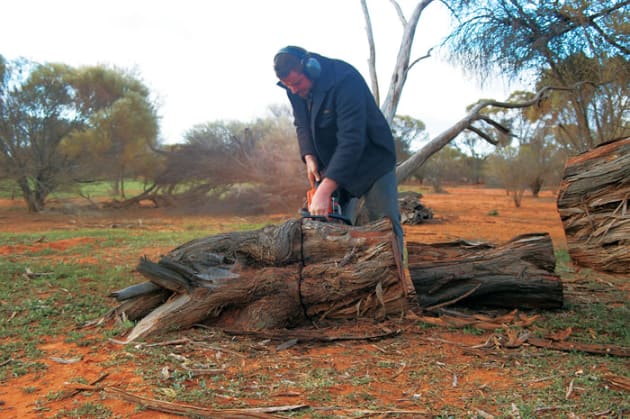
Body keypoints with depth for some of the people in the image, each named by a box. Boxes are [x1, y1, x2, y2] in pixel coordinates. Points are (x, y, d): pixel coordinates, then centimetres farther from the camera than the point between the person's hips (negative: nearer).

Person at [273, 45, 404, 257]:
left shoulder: (345, 80, -31)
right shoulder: (295, 87, -8)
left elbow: (351, 139, -38)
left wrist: (324, 192, -43)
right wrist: (309, 158, -12)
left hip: (372, 159, -5)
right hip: (332, 163, 6)